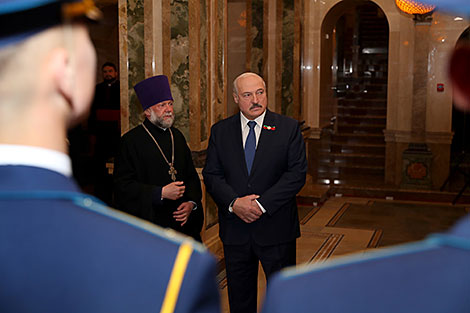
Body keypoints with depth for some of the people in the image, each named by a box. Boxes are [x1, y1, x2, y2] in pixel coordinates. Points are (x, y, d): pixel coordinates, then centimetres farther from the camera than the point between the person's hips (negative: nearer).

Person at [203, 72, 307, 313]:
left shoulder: (288, 128, -2)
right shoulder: (220, 131, 5)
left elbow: (297, 173, -9)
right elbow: (211, 175, 1)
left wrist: (262, 204, -17)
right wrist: (234, 203, -16)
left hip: (276, 229, -2)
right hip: (235, 229, 2)